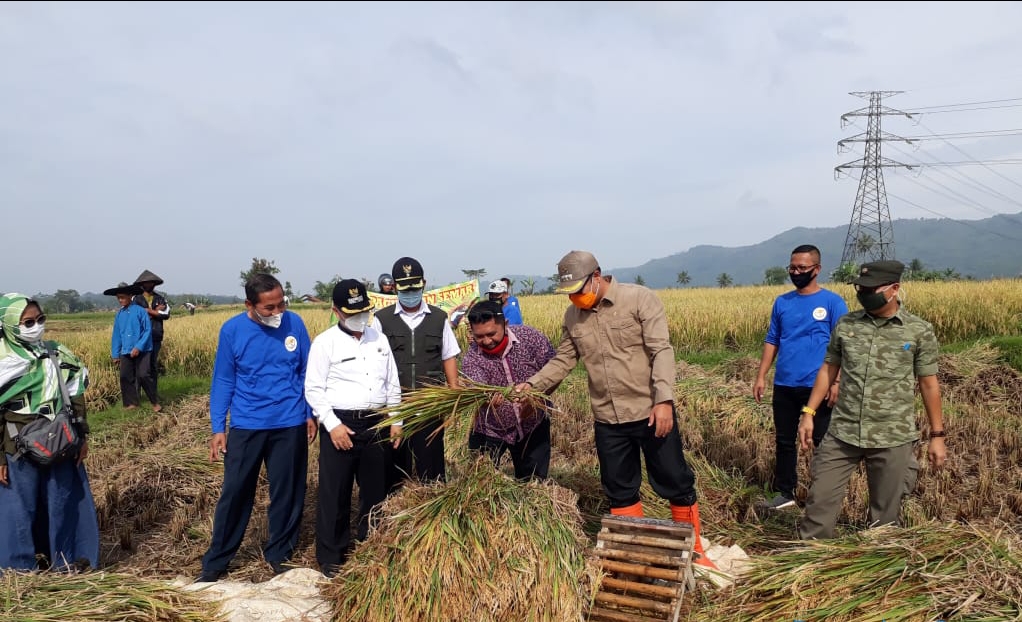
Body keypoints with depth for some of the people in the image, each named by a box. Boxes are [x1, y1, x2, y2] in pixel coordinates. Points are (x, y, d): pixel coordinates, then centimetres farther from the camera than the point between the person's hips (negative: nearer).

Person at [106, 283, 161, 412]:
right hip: (126, 351, 6)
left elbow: (148, 330, -10)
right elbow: (116, 335, 15)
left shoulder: (140, 311, -8)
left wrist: (138, 347, -17)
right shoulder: (119, 315, 8)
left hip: (142, 350, -6)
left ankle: (155, 402, 0)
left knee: (143, 375, -12)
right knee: (125, 377, 5)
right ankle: (132, 403, 18)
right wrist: (116, 354, 14)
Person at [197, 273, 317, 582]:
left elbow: (306, 372, 4)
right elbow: (223, 381, 0)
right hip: (246, 426, -1)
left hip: (290, 425, 1)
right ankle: (216, 560, 24)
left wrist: (311, 414, 4)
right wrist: (218, 428, -3)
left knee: (287, 493, 10)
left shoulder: (294, 323, -6)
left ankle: (279, 553, 29)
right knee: (235, 493, 7)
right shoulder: (232, 330, -7)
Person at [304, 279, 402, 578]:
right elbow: (313, 389, -7)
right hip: (340, 424, -4)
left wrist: (395, 421, 8)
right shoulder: (325, 342, -5)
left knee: (376, 491, 14)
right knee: (335, 494, 3)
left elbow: (392, 384, 13)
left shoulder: (379, 339, 9)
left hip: (376, 424, 5)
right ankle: (331, 557, 17)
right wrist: (332, 424, -15)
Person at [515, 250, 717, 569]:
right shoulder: (573, 316, 4)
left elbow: (662, 351, -16)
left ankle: (694, 551, 29)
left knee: (676, 483, 9)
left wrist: (664, 400, -24)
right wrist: (531, 384, -6)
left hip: (651, 412, -4)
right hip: (608, 420, 5)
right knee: (620, 491, 14)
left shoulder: (640, 298, -12)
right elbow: (562, 361, 9)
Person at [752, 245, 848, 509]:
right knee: (784, 440, 12)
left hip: (817, 386, -4)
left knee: (824, 442, 3)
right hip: (784, 386, 5)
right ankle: (784, 492, 24)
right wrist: (761, 376, 5)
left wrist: (836, 381, -16)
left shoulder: (833, 302, -3)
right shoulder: (781, 302, 10)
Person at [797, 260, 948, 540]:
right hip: (842, 433, 2)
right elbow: (829, 369, 10)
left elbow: (929, 384, 2)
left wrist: (937, 435, 2)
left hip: (893, 438, -2)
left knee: (885, 514, 9)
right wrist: (809, 412, 5)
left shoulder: (920, 331, -3)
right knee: (820, 500, 4)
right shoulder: (846, 325, 3)